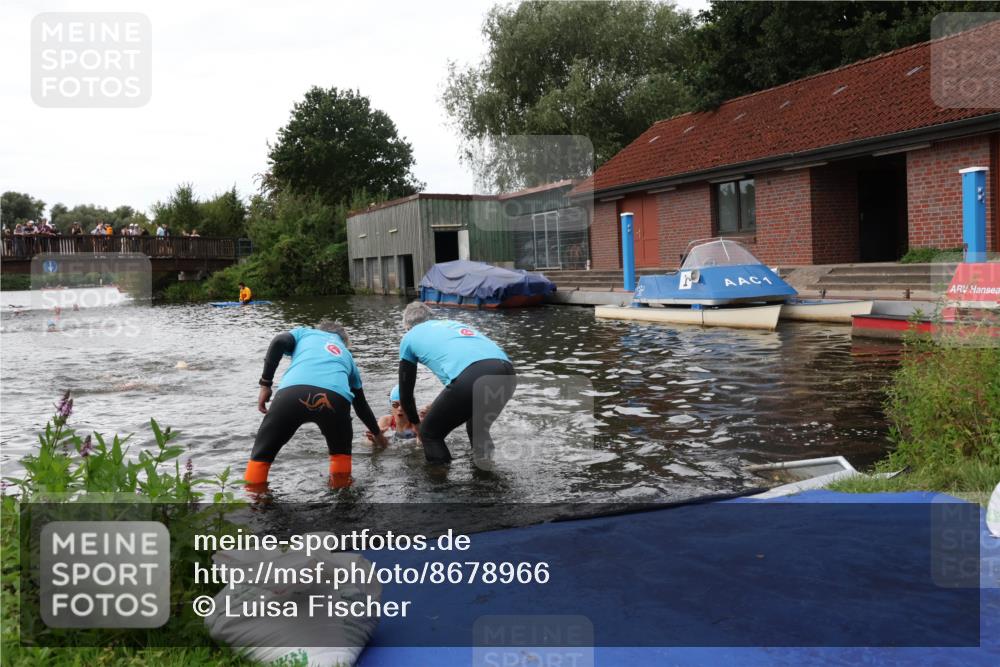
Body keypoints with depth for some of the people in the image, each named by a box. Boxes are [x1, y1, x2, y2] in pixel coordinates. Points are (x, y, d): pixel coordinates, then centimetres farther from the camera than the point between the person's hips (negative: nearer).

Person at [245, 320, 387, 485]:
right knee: (341, 451, 33)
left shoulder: (305, 332, 37)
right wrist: (378, 433, 62)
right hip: (336, 398, 2)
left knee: (261, 453, 18)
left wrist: (265, 384, 14)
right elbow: (361, 403, 49)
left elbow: (279, 342, 12)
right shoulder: (346, 354, 41)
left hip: (293, 392, -1)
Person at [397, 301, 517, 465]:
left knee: (430, 434, 17)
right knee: (478, 428, 32)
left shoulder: (410, 337, 27)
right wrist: (438, 410, 62)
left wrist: (416, 423, 51)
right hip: (506, 372, 6)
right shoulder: (452, 323, 40)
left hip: (472, 378, -6)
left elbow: (405, 392, 33)